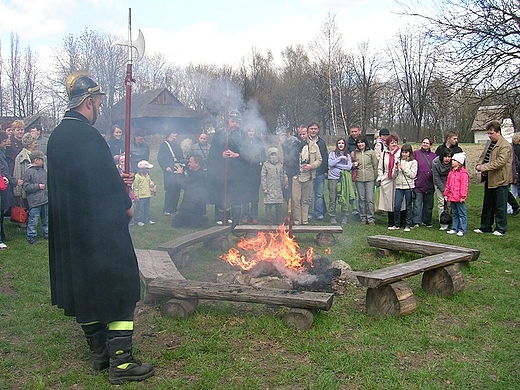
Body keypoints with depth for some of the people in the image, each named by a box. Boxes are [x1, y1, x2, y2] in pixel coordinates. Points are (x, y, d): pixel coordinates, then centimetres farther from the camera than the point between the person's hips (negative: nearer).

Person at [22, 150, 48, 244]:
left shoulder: (43, 170, 12)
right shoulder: (28, 172, -9)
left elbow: (47, 182, 26)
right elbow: (26, 187, -12)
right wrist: (38, 186, -14)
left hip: (45, 199, 7)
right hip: (34, 201, -7)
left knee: (46, 218, 16)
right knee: (33, 220, -3)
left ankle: (47, 234, 28)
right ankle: (31, 237, 6)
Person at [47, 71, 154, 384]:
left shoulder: (57, 136, 10)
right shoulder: (89, 135, -19)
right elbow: (107, 180, -19)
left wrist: (117, 181, 14)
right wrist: (126, 205, -2)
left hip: (69, 230, 10)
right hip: (101, 229, -10)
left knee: (84, 289, 16)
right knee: (120, 291, 0)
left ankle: (100, 353, 28)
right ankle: (121, 362, 4)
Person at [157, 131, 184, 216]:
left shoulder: (177, 145, 20)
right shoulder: (164, 144, 2)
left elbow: (182, 157, 22)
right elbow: (160, 158, -4)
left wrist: (180, 163, 4)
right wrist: (166, 167, -15)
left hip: (178, 170, 6)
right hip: (169, 171, -6)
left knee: (177, 189, 2)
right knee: (169, 189, -11)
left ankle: (174, 208, 12)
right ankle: (167, 210, -4)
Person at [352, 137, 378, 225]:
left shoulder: (371, 152, 4)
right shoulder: (353, 153, 8)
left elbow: (375, 166, 6)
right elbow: (351, 164, 21)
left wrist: (375, 177, 2)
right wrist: (353, 165, -2)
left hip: (370, 178, -2)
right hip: (359, 179, 2)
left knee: (370, 199, -2)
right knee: (361, 199, 6)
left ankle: (371, 218, 5)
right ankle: (363, 218, 15)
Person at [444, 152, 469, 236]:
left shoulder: (463, 173, -13)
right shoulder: (451, 172, 12)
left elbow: (464, 185, -16)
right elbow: (448, 184, 18)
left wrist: (463, 196, -17)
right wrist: (446, 194, 16)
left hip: (459, 198, -8)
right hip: (452, 197, 8)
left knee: (461, 214, 2)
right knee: (454, 214, 16)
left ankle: (462, 230, 7)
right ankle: (454, 228, 24)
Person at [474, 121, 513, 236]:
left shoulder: (505, 146, -17)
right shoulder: (489, 143, 11)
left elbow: (500, 162, -25)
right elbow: (483, 155, 19)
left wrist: (483, 167, -25)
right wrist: (479, 164, -2)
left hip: (500, 180, -9)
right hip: (489, 179, 9)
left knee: (500, 206, 3)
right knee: (487, 205, 16)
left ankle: (501, 229, 15)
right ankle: (485, 227, 27)